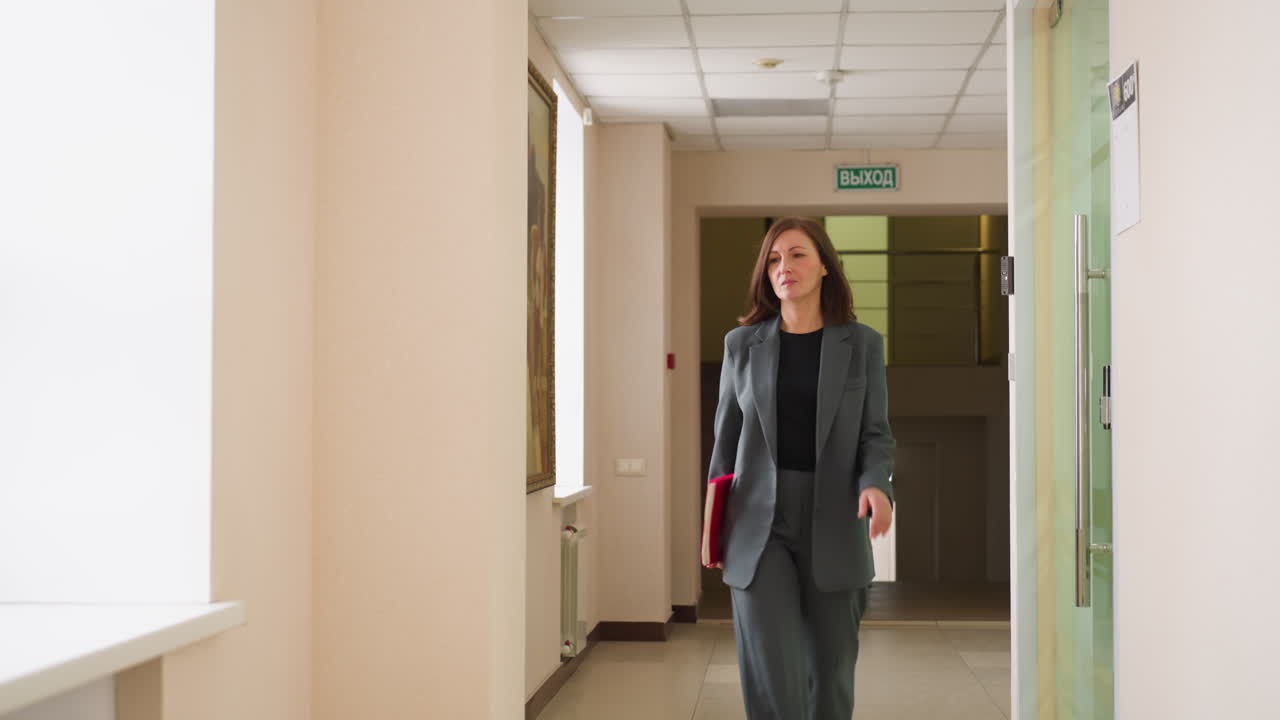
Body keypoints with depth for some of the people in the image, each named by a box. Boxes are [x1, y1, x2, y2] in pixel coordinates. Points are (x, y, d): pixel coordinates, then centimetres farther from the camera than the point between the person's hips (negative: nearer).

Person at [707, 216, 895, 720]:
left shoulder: (862, 344, 4)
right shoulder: (742, 344, 6)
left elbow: (876, 433, 2)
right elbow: (727, 438, 10)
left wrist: (876, 485, -19)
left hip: (833, 524, 1)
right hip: (759, 524, 0)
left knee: (830, 672, 9)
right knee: (771, 678, -8)